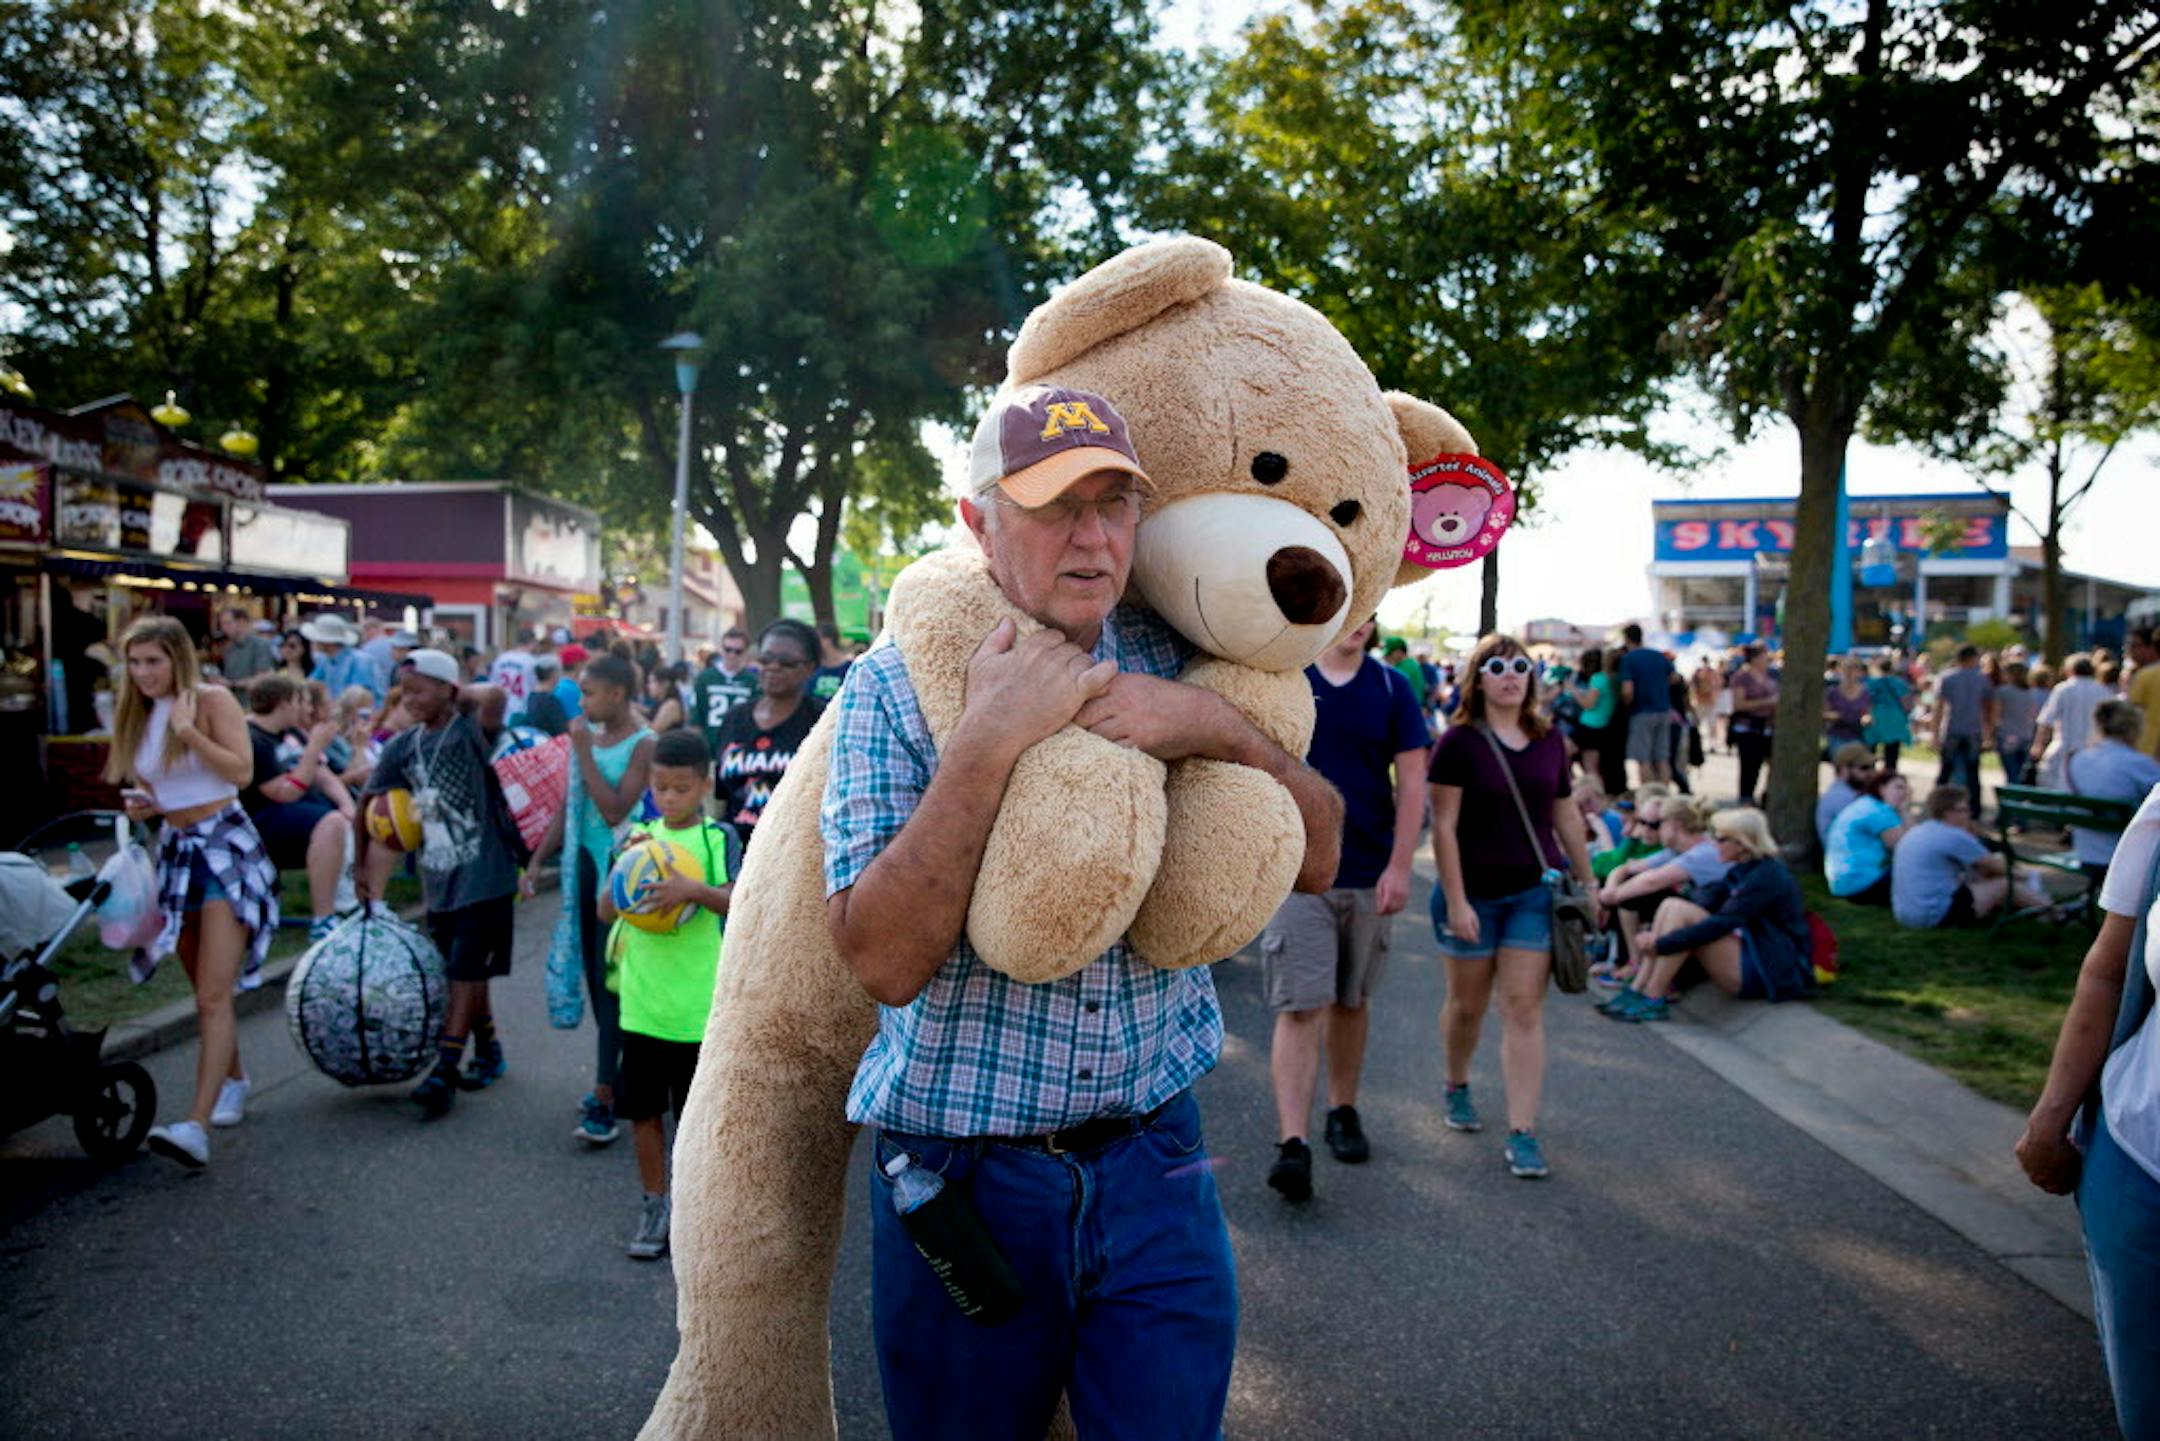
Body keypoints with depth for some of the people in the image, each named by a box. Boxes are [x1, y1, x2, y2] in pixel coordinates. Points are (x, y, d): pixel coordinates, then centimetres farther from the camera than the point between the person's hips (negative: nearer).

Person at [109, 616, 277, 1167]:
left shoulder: (212, 700, -7)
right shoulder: (136, 715, 10)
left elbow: (242, 771, -16)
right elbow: (146, 785, 22)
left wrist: (188, 730, -22)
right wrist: (139, 804, 1)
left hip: (225, 847, -7)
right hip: (174, 851, 7)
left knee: (214, 995, -14)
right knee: (204, 993, 16)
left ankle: (197, 1126, -20)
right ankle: (234, 1081, 37)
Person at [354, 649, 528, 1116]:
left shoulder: (469, 731, -10)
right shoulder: (403, 745, 7)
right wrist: (361, 864, 18)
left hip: (484, 874, -7)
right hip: (439, 879, 7)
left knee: (466, 972, -5)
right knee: (461, 972, 16)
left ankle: (444, 1072, -1)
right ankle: (489, 1053, 32)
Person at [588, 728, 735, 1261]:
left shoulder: (716, 838, -5)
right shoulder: (641, 835, 6)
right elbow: (605, 911, 5)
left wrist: (696, 889, -35)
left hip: (697, 1007, -4)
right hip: (640, 1002, 4)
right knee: (643, 1110, 12)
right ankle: (655, 1205, 28)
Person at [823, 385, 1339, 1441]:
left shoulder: (1173, 663, 1)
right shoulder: (894, 684, -9)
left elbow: (1316, 861, -1)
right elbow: (885, 959, -19)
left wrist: (1218, 729, -16)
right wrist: (985, 743, -25)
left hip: (1155, 1164, 2)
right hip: (964, 1181, -2)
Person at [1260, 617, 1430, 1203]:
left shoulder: (1391, 689, 3)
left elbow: (1411, 782, 2)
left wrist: (1400, 867, -5)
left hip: (1369, 875, 3)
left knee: (1352, 1000, 16)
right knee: (1299, 1007, -9)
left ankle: (1343, 1110, 34)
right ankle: (1293, 1144, -9)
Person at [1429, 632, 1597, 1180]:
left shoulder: (1549, 742, 6)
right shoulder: (1459, 741, -9)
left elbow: (1566, 815, 15)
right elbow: (1443, 827, -12)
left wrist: (1588, 881, 16)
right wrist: (1455, 901, -15)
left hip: (1534, 892, 3)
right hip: (1474, 893, -3)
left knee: (1525, 1009, -1)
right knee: (1467, 1004, 13)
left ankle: (1522, 1133, 2)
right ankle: (1457, 1088, 40)